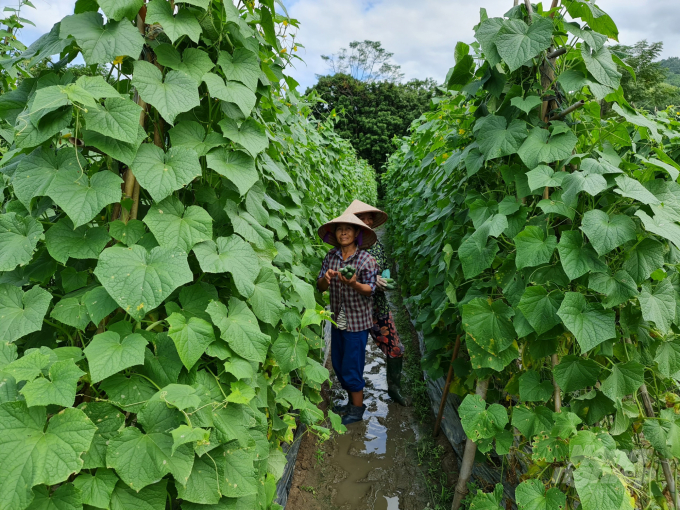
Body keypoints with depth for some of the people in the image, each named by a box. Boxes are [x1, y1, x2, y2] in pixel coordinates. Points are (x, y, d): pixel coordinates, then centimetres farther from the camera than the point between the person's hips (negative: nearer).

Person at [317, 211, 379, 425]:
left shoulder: (366, 259, -14)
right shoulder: (331, 256, -1)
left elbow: (370, 289, -13)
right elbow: (321, 287, 0)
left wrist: (354, 284, -33)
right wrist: (325, 278, -23)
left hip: (357, 321, -5)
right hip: (338, 319, 6)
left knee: (351, 367, 2)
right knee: (338, 365, 16)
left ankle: (357, 410, 24)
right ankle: (352, 402, 37)